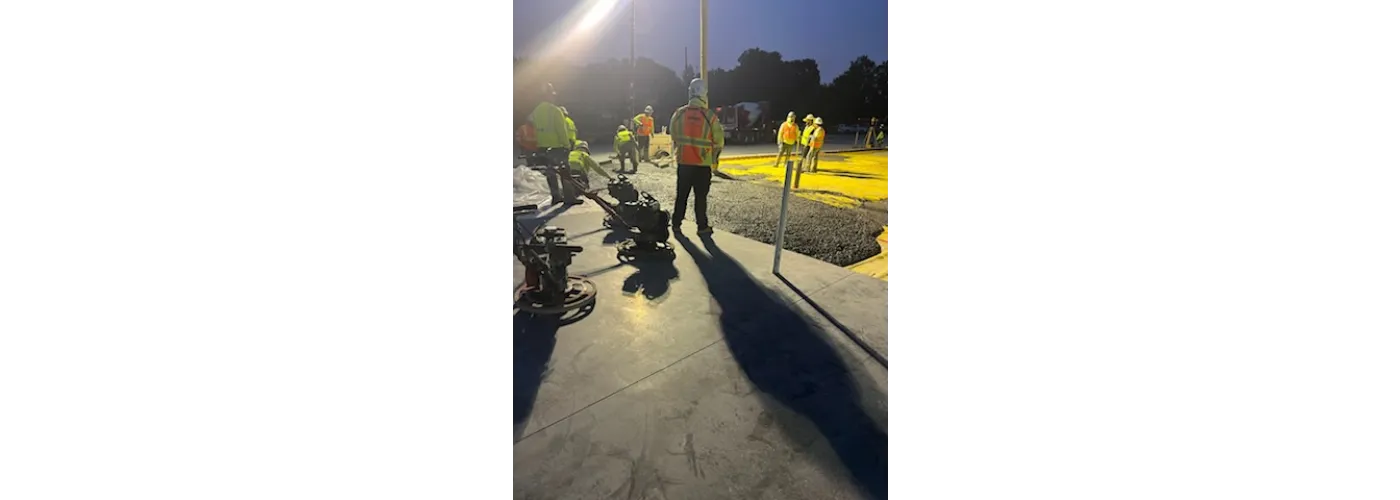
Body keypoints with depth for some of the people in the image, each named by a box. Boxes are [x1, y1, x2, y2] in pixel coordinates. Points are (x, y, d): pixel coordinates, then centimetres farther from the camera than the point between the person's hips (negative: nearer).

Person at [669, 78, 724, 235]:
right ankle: (702, 226, 11)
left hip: (683, 161, 3)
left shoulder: (678, 113, -2)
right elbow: (719, 140, -3)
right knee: (701, 196, 6)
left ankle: (676, 223, 19)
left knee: (681, 194, 13)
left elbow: (673, 136, 7)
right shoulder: (710, 116, -10)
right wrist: (714, 158, 13)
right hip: (703, 163, -3)